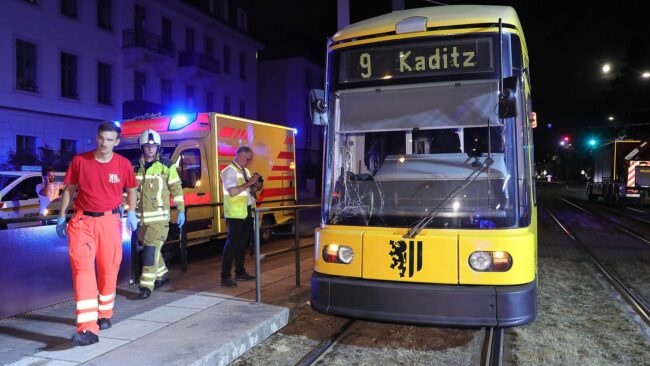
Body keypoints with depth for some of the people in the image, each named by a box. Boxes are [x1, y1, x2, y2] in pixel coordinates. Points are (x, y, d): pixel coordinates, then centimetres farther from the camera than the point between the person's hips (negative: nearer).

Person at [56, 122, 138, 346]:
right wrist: (61, 217, 10)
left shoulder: (123, 164, -1)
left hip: (110, 220, 1)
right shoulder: (79, 160, -1)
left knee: (109, 269, 8)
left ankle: (104, 315, 31)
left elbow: (131, 190, 13)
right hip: (82, 220, 0)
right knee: (82, 267, -12)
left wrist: (131, 213, 5)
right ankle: (88, 328, -16)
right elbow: (69, 189, 10)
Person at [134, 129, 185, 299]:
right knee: (150, 248, 15)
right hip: (141, 215, 5)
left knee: (152, 249, -11)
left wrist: (181, 210, -2)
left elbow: (176, 188, 1)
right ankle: (162, 274, 35)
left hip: (159, 216, -4)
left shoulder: (166, 165, -2)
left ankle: (147, 285, -7)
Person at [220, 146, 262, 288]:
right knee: (232, 244, -6)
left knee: (243, 244, 14)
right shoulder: (229, 171, -11)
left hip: (247, 212, 8)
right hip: (235, 214, -8)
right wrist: (249, 182, -20)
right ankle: (225, 277, 0)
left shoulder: (245, 171, 15)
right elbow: (232, 192, -23)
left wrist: (256, 185, 1)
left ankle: (240, 272, 26)